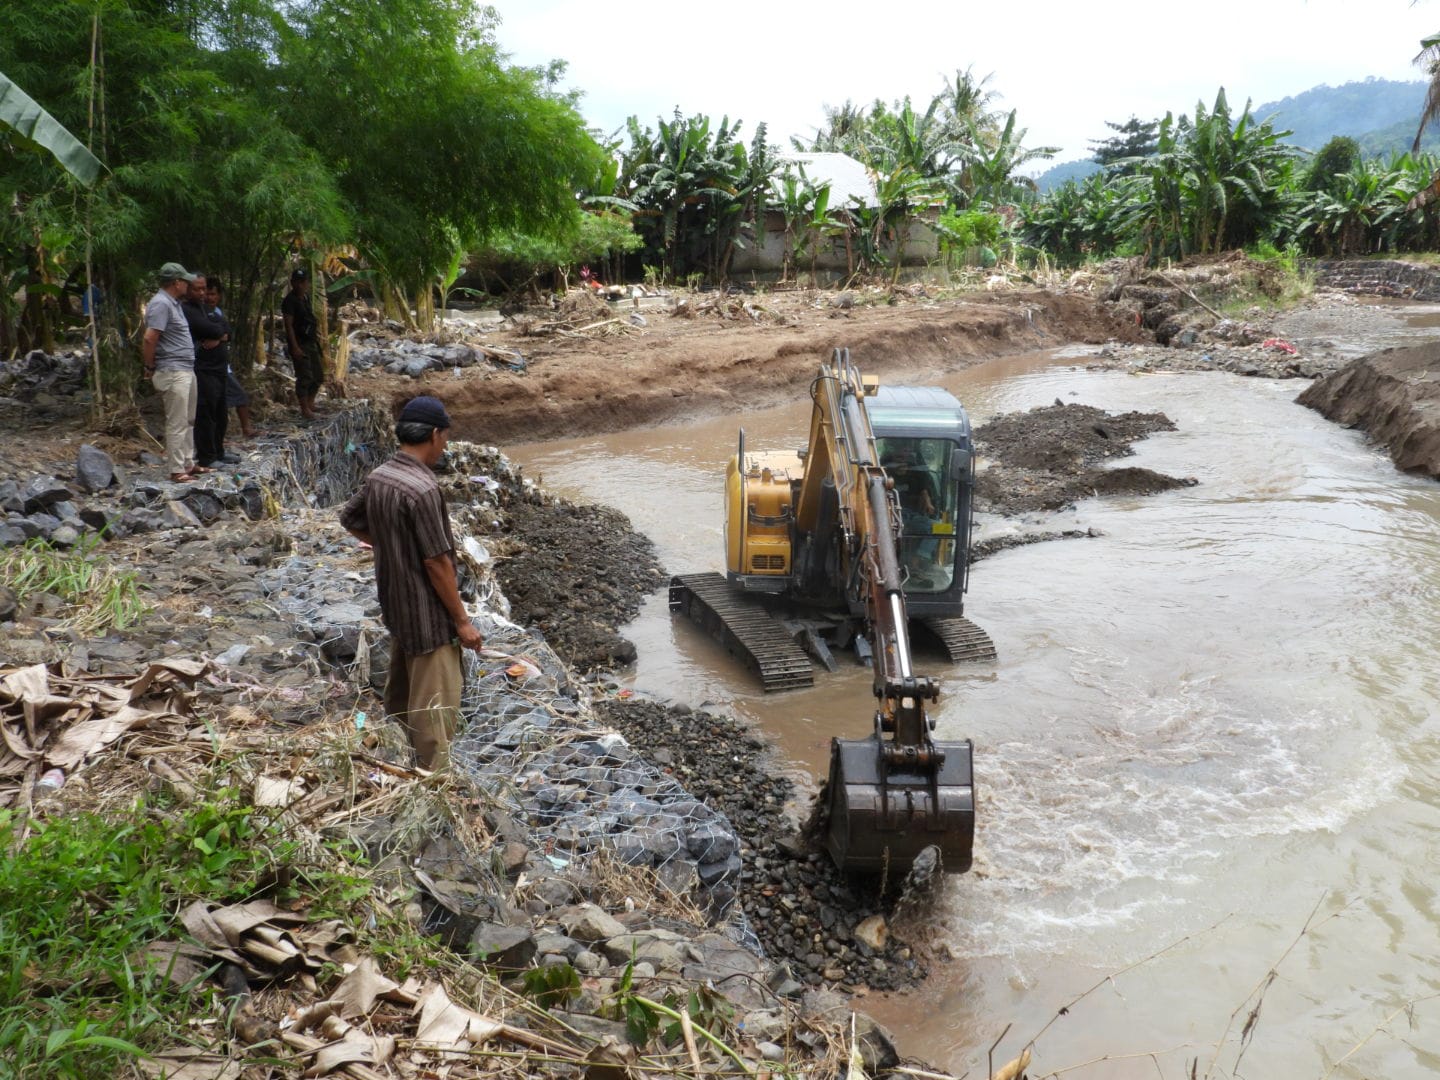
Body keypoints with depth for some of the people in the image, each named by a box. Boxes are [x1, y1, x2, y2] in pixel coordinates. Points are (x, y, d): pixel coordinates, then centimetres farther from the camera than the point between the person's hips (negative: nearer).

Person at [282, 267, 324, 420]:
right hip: (299, 344, -9)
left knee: (318, 376, 14)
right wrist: (295, 347, -22)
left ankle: (310, 404, 28)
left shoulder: (306, 297, 11)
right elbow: (289, 325, -17)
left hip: (311, 342, 9)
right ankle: (305, 409, 1)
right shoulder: (290, 300, -14)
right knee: (304, 377, -7)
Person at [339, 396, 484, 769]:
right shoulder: (423, 489, -25)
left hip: (395, 605, 9)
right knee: (435, 705, 0)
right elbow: (437, 562, -23)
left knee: (401, 690, 24)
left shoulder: (378, 477, 0)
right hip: (427, 614, -9)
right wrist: (462, 620, -16)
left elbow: (349, 519, 18)